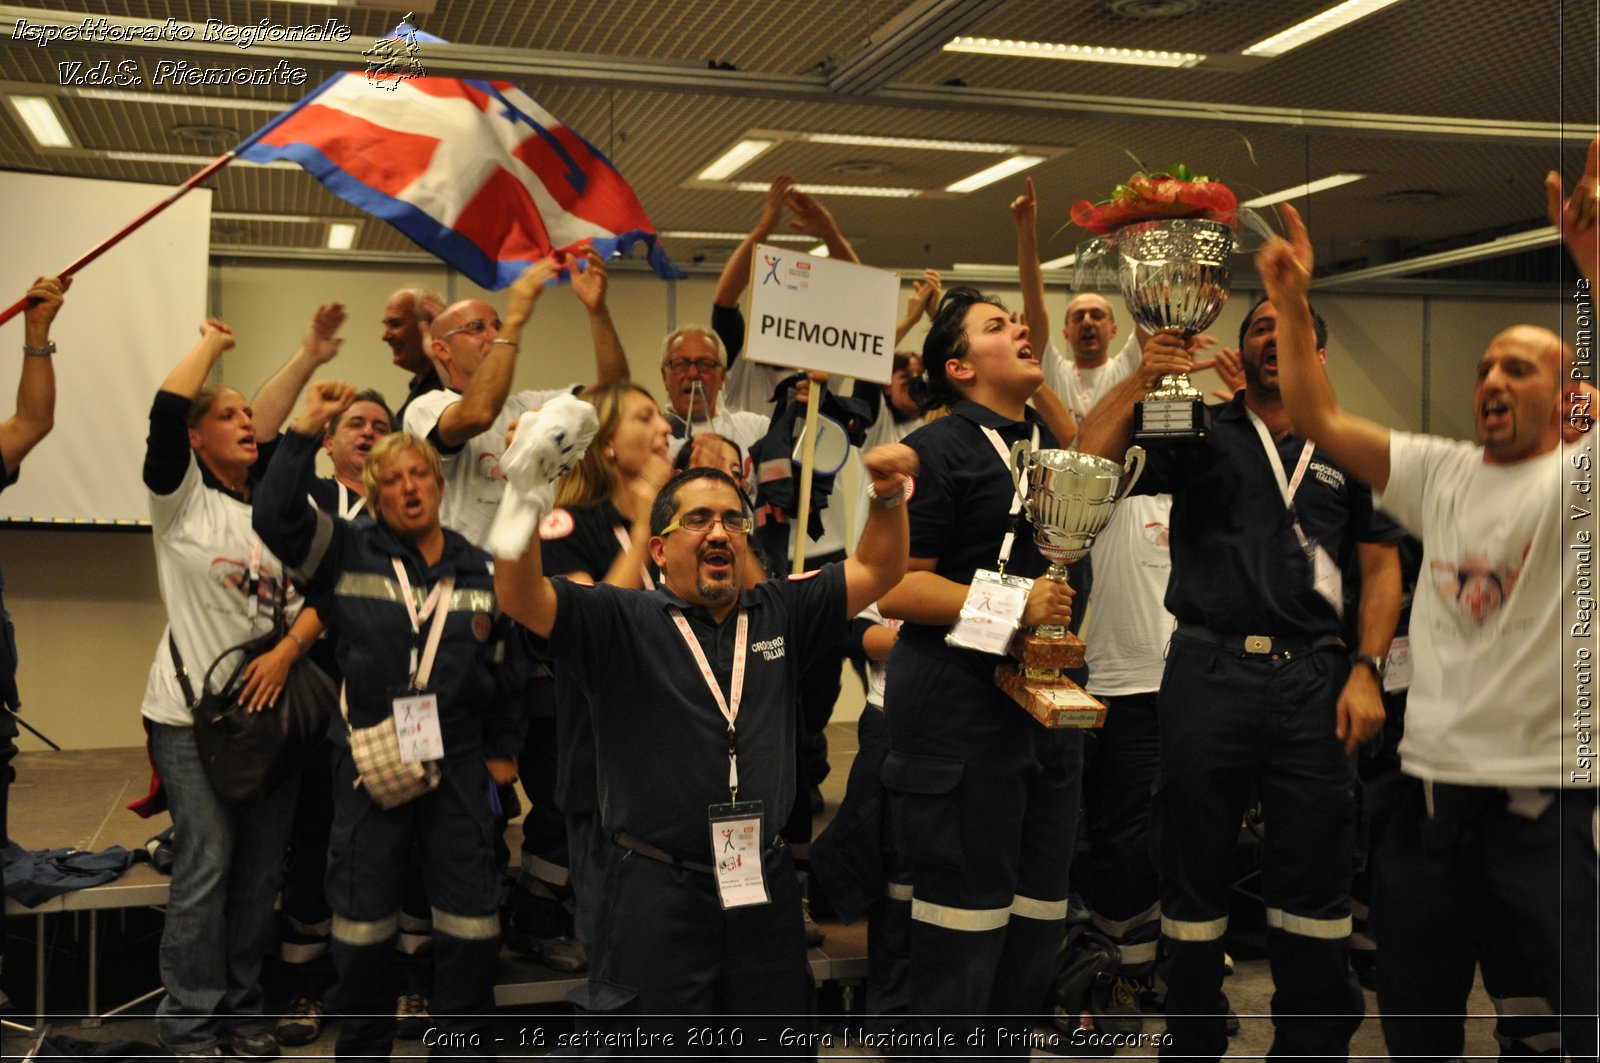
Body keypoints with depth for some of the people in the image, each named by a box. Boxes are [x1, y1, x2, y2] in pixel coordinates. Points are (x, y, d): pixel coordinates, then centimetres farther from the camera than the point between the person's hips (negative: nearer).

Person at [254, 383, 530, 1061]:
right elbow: (275, 516, -16)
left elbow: (506, 671, 13)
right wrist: (307, 429, -20)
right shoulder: (349, 554, 0)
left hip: (458, 760, 2)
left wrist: (503, 751, 11)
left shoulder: (481, 572, 6)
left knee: (472, 917, 5)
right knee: (362, 916, 8)